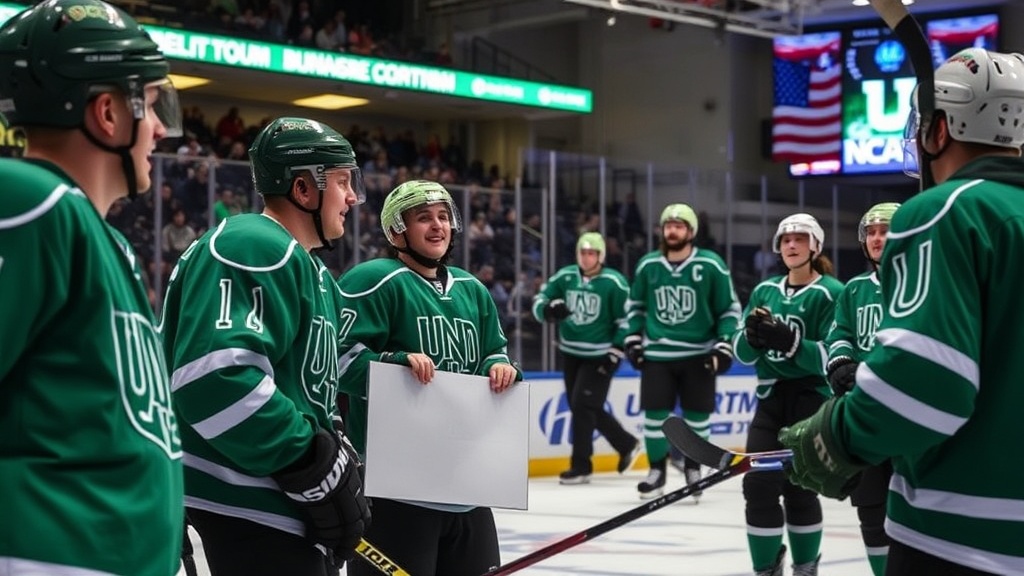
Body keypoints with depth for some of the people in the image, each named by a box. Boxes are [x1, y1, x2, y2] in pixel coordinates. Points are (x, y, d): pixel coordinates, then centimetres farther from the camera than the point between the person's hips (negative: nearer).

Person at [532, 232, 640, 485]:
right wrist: (549, 309, -21)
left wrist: (615, 352, -14)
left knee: (583, 406, -10)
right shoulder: (565, 276, 0)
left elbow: (627, 320, -8)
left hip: (599, 356, -6)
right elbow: (539, 301, 3)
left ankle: (581, 466, 1)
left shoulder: (614, 282, -12)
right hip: (570, 354, 6)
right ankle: (627, 445, 30)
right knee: (589, 409, 11)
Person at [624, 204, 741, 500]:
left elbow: (730, 308, 0)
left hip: (699, 355, -2)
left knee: (698, 415, 5)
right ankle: (657, 470, 14)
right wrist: (632, 338, 8)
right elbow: (635, 304, 16)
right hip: (656, 354, 2)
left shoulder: (711, 265, -7)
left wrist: (724, 346, -7)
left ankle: (693, 468, 23)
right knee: (655, 413, -1)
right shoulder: (647, 265, 2)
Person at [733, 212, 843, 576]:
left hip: (812, 399, -5)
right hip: (771, 397, 5)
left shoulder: (831, 293, -8)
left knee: (798, 487, -2)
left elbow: (832, 356, -17)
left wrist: (788, 340, -30)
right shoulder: (764, 291, 10)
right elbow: (743, 354, 6)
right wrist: (752, 336, -16)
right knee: (758, 483, -4)